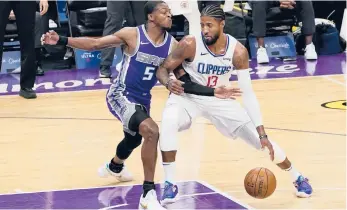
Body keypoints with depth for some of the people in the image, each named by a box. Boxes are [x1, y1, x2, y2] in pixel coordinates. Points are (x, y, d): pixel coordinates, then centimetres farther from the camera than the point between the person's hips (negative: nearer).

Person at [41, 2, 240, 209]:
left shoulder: (173, 45, -5)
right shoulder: (132, 35, -17)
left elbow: (183, 82, -2)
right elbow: (94, 44, -12)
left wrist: (213, 92, -12)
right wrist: (62, 40, -20)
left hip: (143, 100, 7)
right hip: (121, 95, -7)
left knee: (134, 140, 32)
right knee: (151, 131, -30)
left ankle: (114, 167, 69)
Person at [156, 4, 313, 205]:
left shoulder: (238, 51, -23)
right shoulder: (190, 44, -28)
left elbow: (248, 93, -20)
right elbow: (162, 69, -17)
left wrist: (262, 134, -25)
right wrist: (169, 82, -44)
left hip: (220, 100, 2)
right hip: (187, 97, -1)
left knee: (261, 139, -2)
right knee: (168, 125, -35)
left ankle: (297, 177, 25)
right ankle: (170, 184, -22)